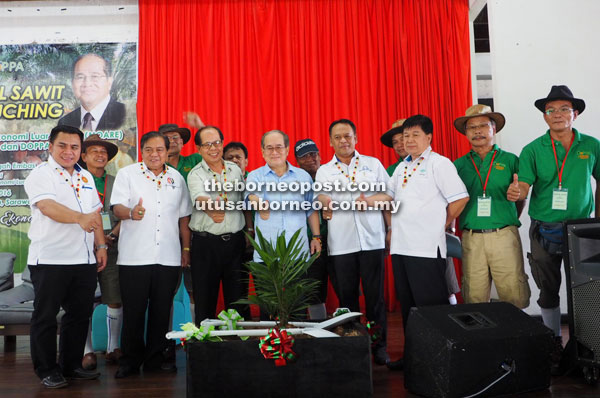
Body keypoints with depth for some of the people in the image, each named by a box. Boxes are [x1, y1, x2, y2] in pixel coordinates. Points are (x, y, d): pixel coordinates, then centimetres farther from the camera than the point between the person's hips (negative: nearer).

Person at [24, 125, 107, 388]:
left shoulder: (86, 177, 15)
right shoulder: (40, 175, -5)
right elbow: (47, 206, -23)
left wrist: (101, 245, 9)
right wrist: (80, 218, -38)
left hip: (85, 259, 6)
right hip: (50, 259, -6)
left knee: (80, 315, 12)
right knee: (45, 316, 5)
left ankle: (71, 365, 25)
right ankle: (47, 370, 17)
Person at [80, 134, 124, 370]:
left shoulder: (116, 183, 14)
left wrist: (113, 233, -6)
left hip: (112, 246, 2)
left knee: (115, 299, 3)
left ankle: (113, 347, 15)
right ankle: (87, 350, 10)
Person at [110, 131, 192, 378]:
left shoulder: (177, 178, 13)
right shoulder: (127, 174, 4)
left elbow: (183, 217, 16)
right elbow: (117, 207, -6)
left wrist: (186, 248, 13)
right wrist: (131, 212, -29)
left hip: (169, 257, 3)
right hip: (134, 256, -2)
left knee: (161, 310, 8)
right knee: (133, 311, 3)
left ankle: (154, 358, 22)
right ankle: (131, 360, 19)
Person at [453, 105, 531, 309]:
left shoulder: (510, 160, 8)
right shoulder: (459, 165, 11)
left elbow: (521, 200, 10)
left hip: (504, 236, -1)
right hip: (471, 238, 1)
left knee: (514, 299, -1)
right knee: (474, 300, 5)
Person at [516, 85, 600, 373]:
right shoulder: (533, 150, -2)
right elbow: (522, 187, -10)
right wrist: (516, 193, -34)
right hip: (545, 231, 0)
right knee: (548, 290, 8)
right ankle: (554, 344, 22)